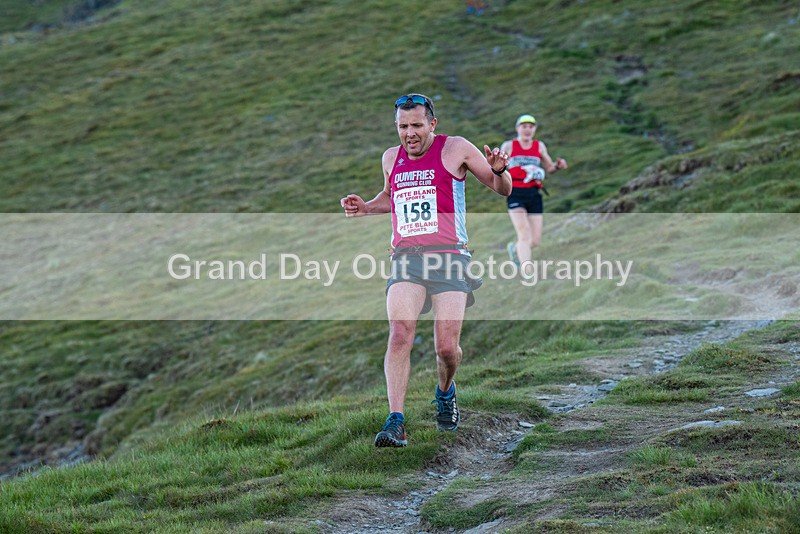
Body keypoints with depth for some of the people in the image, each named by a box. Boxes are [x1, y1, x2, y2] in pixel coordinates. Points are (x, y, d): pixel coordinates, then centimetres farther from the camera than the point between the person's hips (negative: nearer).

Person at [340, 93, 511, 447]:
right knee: (399, 333, -19)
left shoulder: (456, 149, 4)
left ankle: (445, 392, 29)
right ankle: (396, 422, -23)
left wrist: (499, 170, -12)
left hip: (449, 258, -3)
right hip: (405, 258, 3)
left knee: (447, 348, -6)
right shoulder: (391, 158, 16)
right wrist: (364, 208, 17)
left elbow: (503, 190, 10)